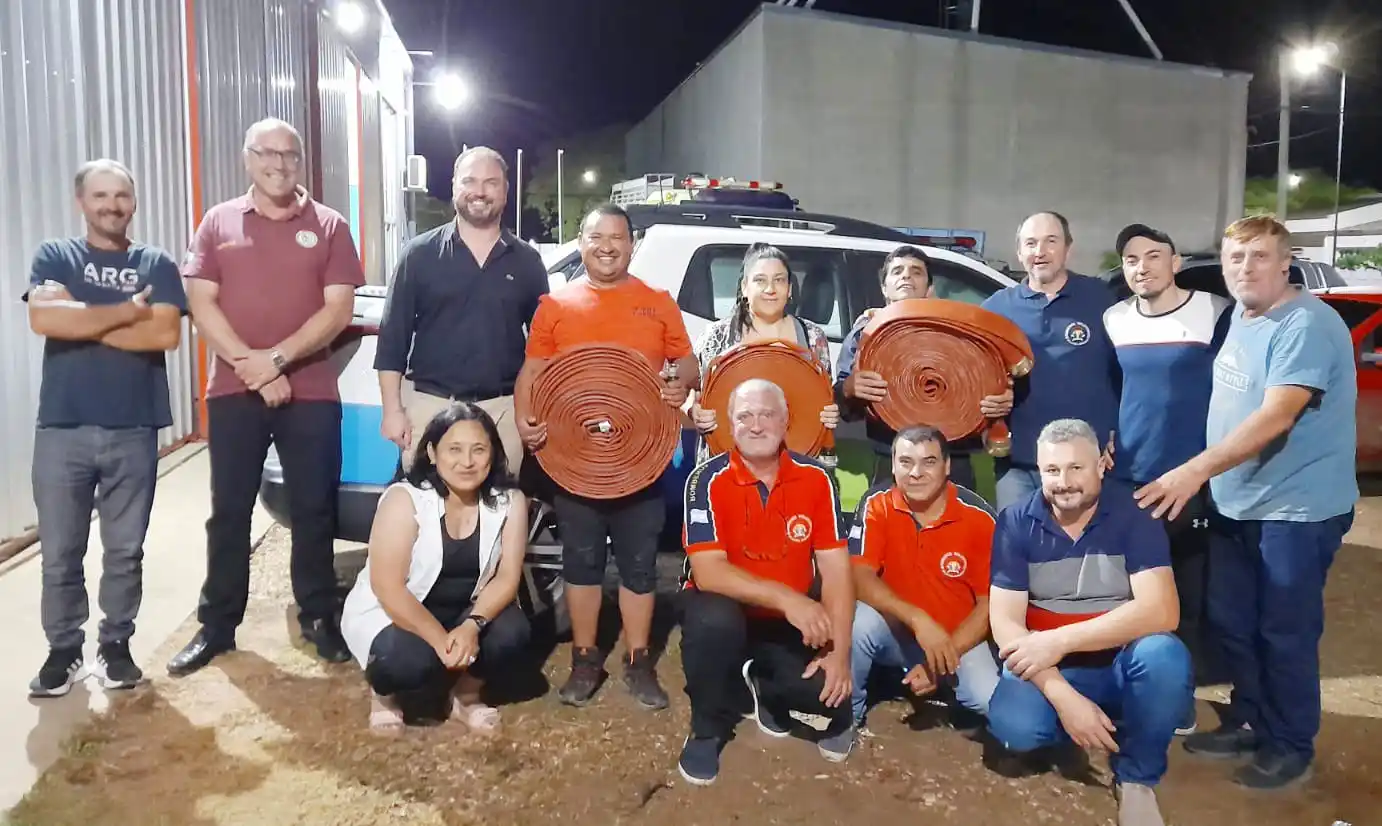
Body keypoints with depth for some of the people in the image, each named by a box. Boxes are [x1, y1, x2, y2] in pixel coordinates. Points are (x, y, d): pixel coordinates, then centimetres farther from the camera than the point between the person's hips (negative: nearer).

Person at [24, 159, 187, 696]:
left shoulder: (156, 264, 8)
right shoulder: (54, 256, 8)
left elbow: (166, 334, -9)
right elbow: (42, 319, -12)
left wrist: (81, 319, -8)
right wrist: (127, 311, -11)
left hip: (134, 431, 0)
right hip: (62, 429, 0)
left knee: (125, 550, 8)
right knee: (60, 552, 6)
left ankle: (115, 644, 23)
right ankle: (63, 649, 22)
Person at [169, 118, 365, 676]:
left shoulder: (329, 226, 4)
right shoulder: (219, 223, 7)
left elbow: (338, 310, -4)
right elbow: (202, 305, 0)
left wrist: (276, 359, -15)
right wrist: (251, 367, -12)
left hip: (311, 393, -1)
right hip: (233, 392, 1)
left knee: (313, 510, 5)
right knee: (228, 512, 7)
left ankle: (319, 618, 18)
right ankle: (217, 625, 18)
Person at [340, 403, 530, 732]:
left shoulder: (509, 502, -11)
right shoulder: (404, 499, -22)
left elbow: (507, 577, -14)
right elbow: (387, 588, -25)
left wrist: (472, 625, -32)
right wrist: (439, 639, -34)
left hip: (464, 615, 4)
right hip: (390, 614, -3)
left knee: (512, 630, -25)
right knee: (410, 660, -33)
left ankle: (466, 694, 5)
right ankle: (384, 693, 4)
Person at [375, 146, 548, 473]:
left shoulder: (527, 261, 7)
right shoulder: (420, 254, 2)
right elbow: (393, 335, 2)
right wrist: (392, 408, -4)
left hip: (504, 408, 1)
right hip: (431, 404, -1)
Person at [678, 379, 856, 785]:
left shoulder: (816, 478, -8)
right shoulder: (708, 479, -16)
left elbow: (835, 569, -10)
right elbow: (707, 571, -26)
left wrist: (839, 652, -19)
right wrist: (786, 598, -36)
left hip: (792, 623, 2)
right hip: (728, 611, -2)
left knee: (831, 688, -24)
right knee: (713, 618, -37)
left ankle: (768, 691, 15)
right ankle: (707, 731, -7)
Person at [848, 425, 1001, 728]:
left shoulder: (978, 517, -14)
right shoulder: (876, 505, -13)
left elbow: (989, 604, -10)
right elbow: (860, 578, -21)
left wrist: (941, 660, -19)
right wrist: (917, 620, -35)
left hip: (958, 637, 0)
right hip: (895, 630, 0)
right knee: (858, 621, -32)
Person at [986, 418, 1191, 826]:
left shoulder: (1133, 514, -10)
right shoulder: (1016, 523, -7)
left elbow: (1160, 612, -22)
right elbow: (1005, 623, -12)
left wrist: (1060, 640, -27)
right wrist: (1063, 695, -26)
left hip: (1123, 665, -1)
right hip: (1047, 670, 1)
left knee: (1164, 654, -34)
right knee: (1012, 724, -30)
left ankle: (1137, 779, -7)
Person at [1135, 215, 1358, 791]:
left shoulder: (1306, 324, -19)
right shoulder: (1239, 318, 10)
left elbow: (1276, 418, -28)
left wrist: (1195, 470, -33)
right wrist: (1204, 477, 11)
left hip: (1297, 508, -8)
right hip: (1238, 504, 9)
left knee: (1284, 633, 2)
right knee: (1231, 623, 15)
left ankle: (1291, 748, 19)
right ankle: (1249, 723, 32)